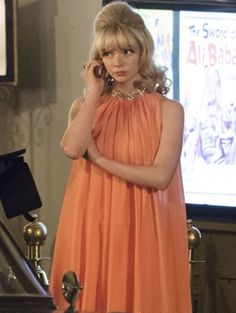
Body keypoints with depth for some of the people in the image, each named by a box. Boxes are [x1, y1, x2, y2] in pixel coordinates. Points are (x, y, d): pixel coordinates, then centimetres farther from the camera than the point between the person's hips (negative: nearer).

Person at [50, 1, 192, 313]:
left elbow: (160, 176, -12)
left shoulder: (168, 110, -1)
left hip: (143, 228, -2)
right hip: (94, 225, 2)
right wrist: (94, 92, -6)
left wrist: (101, 160, -10)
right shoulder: (86, 106, 7)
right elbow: (73, 149, -14)